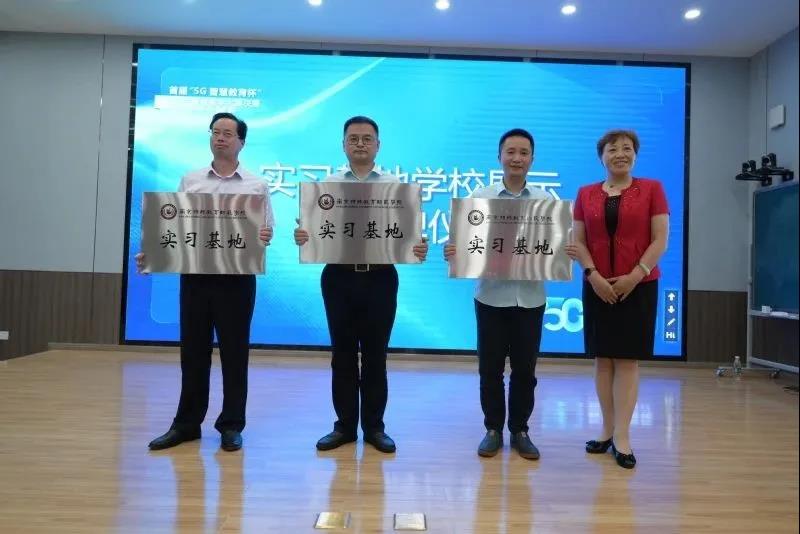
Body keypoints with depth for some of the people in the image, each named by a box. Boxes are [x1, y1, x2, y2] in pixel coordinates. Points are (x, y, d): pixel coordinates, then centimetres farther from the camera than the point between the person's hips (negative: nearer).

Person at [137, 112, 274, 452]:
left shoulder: (256, 185, 5)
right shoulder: (190, 181, 11)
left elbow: (266, 231, 2)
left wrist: (265, 237, -21)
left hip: (237, 277, -2)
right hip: (195, 275, 2)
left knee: (234, 352, 3)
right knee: (193, 351, 9)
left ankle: (231, 425, 15)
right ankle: (186, 423, 21)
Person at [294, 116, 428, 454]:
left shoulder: (394, 186, 5)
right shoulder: (328, 186, 8)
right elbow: (314, 231, 2)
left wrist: (418, 250, -21)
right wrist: (301, 237, -20)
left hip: (380, 278, -1)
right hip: (339, 277, 1)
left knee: (375, 355, 8)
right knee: (342, 354, 9)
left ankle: (375, 426, 21)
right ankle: (344, 425, 22)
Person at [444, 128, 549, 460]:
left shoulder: (546, 201, 5)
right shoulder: (480, 197, 2)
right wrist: (453, 252, -24)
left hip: (530, 298, 1)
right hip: (491, 296, -1)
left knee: (525, 369, 9)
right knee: (490, 368, 7)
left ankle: (520, 430, 25)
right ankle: (493, 429, 24)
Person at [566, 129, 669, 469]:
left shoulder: (652, 189, 2)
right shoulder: (586, 194, 8)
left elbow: (660, 239, -3)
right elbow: (578, 241, 4)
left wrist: (635, 275, -13)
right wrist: (593, 275, -10)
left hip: (639, 285, -2)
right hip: (597, 286, 2)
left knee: (628, 359, -1)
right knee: (603, 358, 6)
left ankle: (622, 436, 4)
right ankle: (607, 430, 16)